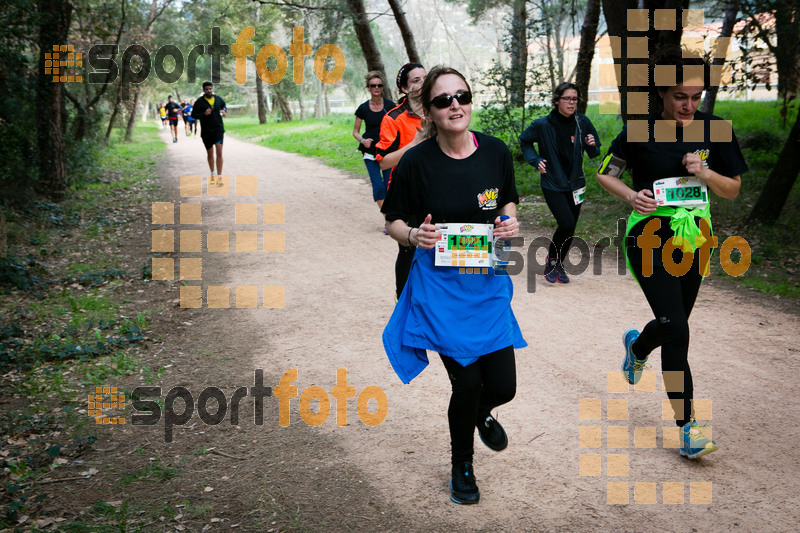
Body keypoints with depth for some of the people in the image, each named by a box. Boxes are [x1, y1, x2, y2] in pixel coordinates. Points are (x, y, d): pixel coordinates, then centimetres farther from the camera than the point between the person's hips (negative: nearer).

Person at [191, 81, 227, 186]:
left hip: (218, 129, 0)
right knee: (210, 154, 13)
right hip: (206, 131, 0)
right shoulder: (199, 102, -5)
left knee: (219, 153, -12)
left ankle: (219, 177, -11)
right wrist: (203, 114, -20)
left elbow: (224, 106, 21)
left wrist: (224, 111, -2)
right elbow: (193, 114, -3)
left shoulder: (218, 99, 3)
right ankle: (212, 175, 32)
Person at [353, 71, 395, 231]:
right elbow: (355, 131, 9)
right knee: (378, 186, -8)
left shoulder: (390, 105, 1)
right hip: (370, 152, 0)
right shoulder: (363, 108, 1)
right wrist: (362, 140, -12)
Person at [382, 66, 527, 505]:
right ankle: (461, 465, 25)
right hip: (439, 285, -3)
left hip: (489, 282, 3)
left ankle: (481, 414, 44)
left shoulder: (496, 151, -3)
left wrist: (510, 222, -8)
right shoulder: (415, 162, -12)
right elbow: (394, 222, -1)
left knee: (503, 386, 3)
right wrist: (415, 235, -22)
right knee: (468, 382, -5)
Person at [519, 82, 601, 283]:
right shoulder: (543, 124, -9)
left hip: (574, 184, 4)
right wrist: (536, 161, -4)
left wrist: (592, 145, -14)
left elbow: (594, 153, 9)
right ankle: (551, 260, 6)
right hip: (552, 184, -4)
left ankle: (558, 265, 28)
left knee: (570, 229, 8)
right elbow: (524, 141, 10)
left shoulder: (582, 122, -1)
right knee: (566, 223, -17)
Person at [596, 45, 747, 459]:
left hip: (693, 238, 4)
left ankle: (636, 345, 54)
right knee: (676, 330, -14)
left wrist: (705, 173, -14)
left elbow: (733, 189, 6)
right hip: (650, 236, -4)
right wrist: (631, 195, -15)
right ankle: (688, 429, -7)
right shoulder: (640, 132, -8)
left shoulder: (713, 130, 1)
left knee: (673, 323, 16)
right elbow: (604, 173, 4)